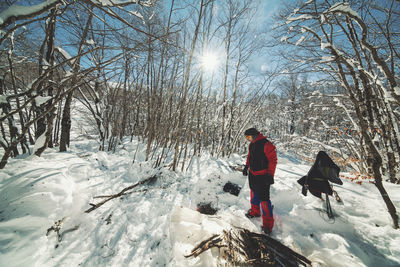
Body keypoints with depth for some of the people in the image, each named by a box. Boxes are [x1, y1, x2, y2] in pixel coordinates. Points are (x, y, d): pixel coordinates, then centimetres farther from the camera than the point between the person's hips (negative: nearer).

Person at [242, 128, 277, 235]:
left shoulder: (266, 144, -20)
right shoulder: (251, 144, 6)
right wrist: (246, 167, 20)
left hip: (262, 177, -8)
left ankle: (268, 225, 12)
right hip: (252, 174, 8)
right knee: (254, 194, 21)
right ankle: (255, 211, 41)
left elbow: (273, 160, -18)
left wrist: (270, 175, -18)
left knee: (264, 199, -2)